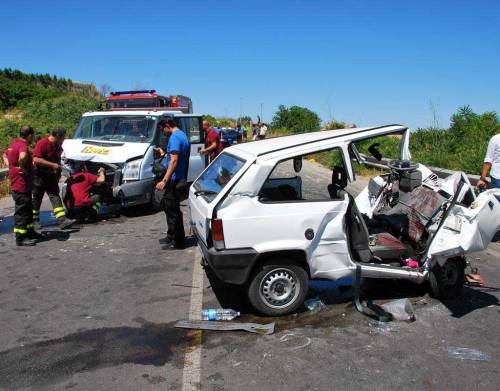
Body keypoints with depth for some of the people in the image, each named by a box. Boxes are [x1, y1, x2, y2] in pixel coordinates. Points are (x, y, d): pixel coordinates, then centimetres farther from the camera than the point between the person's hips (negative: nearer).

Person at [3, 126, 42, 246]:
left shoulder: (14, 143, 10)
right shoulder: (23, 145, -20)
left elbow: (5, 155, 28)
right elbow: (23, 156, -43)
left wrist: (12, 166, 13)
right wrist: (22, 167, -25)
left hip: (16, 185, 10)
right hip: (21, 186, -10)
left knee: (28, 209, 21)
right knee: (21, 211, -2)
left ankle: (30, 231, 33)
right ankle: (20, 238, 6)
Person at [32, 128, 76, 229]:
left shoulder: (58, 146, 6)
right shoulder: (42, 143, -17)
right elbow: (36, 159, -26)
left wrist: (58, 172, 17)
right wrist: (52, 165, -25)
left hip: (51, 175, 7)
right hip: (39, 176, -7)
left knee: (55, 197, -1)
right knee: (36, 199, 5)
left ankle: (62, 220, -7)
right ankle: (34, 221, 19)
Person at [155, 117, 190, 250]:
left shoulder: (174, 137, -16)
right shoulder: (182, 135, 16)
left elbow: (174, 160, -26)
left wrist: (164, 180, -29)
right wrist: (165, 154, 28)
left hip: (174, 179, -11)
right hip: (181, 178, 11)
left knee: (172, 210, -3)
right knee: (170, 207, 19)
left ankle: (177, 241, 5)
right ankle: (172, 236, 30)